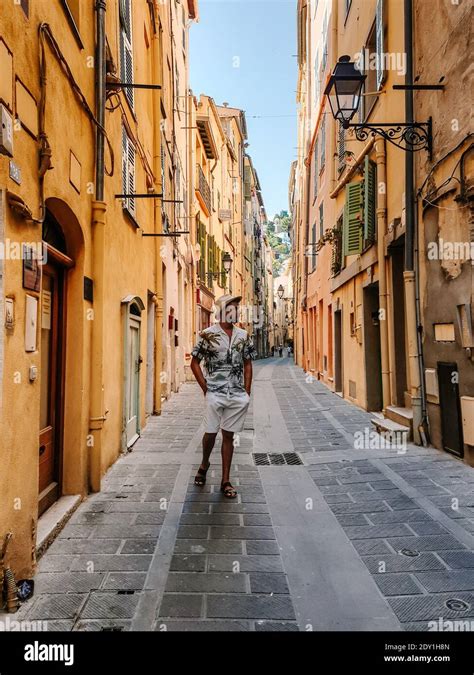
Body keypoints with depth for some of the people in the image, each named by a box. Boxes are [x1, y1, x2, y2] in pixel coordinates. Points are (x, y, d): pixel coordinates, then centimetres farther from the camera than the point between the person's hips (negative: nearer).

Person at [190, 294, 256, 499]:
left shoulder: (243, 335, 6)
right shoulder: (208, 334, -4)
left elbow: (247, 365, 11)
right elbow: (195, 363, 0)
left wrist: (247, 392, 5)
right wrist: (205, 388, -3)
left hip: (238, 396, 3)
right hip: (215, 394, -2)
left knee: (228, 436, 9)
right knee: (210, 434, 7)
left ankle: (226, 481, 18)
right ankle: (204, 464, 37)